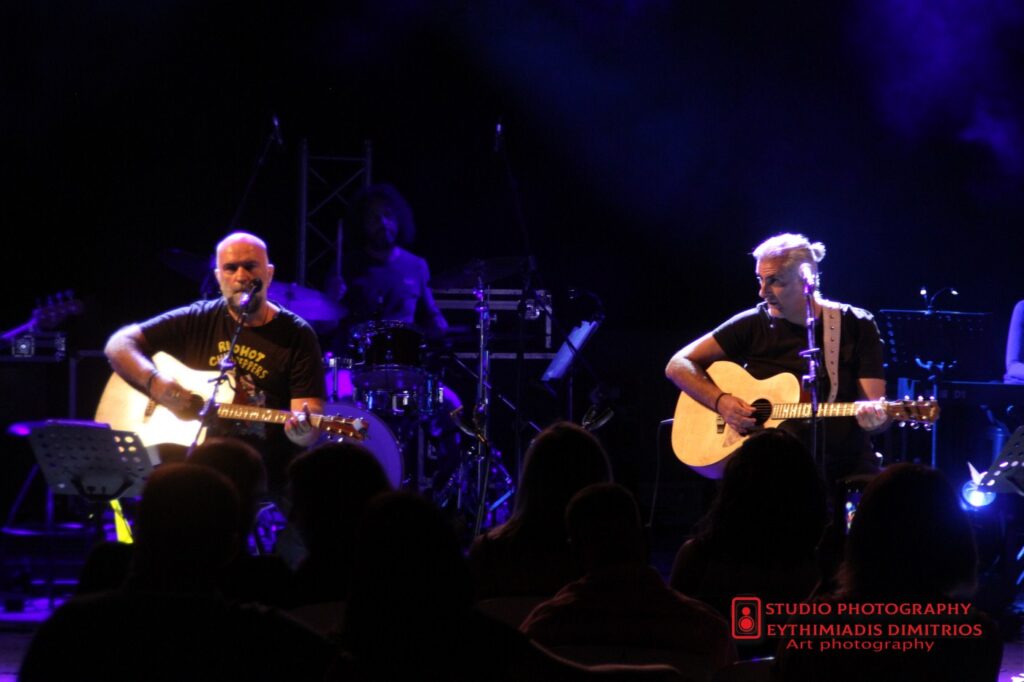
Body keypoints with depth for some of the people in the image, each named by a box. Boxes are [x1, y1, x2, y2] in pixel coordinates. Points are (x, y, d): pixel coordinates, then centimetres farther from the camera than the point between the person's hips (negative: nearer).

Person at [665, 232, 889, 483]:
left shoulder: (856, 326, 3)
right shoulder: (755, 324, 4)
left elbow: (876, 410, -1)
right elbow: (678, 365, 5)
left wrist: (873, 418, -25)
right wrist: (722, 402, -11)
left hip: (846, 462, 0)